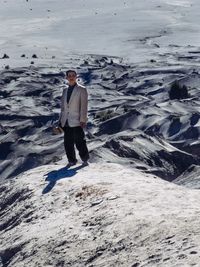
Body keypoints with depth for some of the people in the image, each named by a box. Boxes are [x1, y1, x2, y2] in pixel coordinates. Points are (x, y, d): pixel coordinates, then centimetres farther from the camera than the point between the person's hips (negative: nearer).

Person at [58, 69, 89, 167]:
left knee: (79, 142, -3)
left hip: (76, 122, -5)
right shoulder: (65, 90, 14)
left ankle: (85, 159, 13)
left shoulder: (82, 89, -2)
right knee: (68, 143, 5)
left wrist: (83, 120, -13)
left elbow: (84, 106, -7)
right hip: (66, 122, 5)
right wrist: (60, 120, 13)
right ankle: (71, 160, 15)